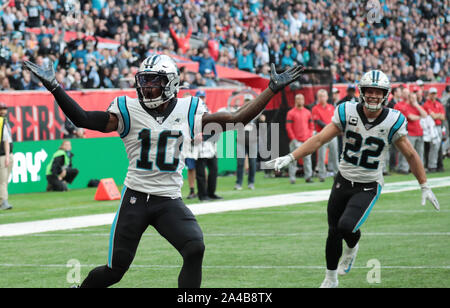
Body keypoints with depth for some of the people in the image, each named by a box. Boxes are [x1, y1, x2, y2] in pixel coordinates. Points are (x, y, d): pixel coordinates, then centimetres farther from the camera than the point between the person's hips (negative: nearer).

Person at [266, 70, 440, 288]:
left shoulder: (393, 121, -11)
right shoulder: (347, 113, -9)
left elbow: (410, 155, 0)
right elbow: (319, 139, -7)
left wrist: (425, 187, 3)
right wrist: (290, 158, -16)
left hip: (369, 187, -2)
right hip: (343, 181, 2)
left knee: (346, 226, -23)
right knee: (334, 233, 8)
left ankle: (352, 247, 14)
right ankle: (330, 279, 29)